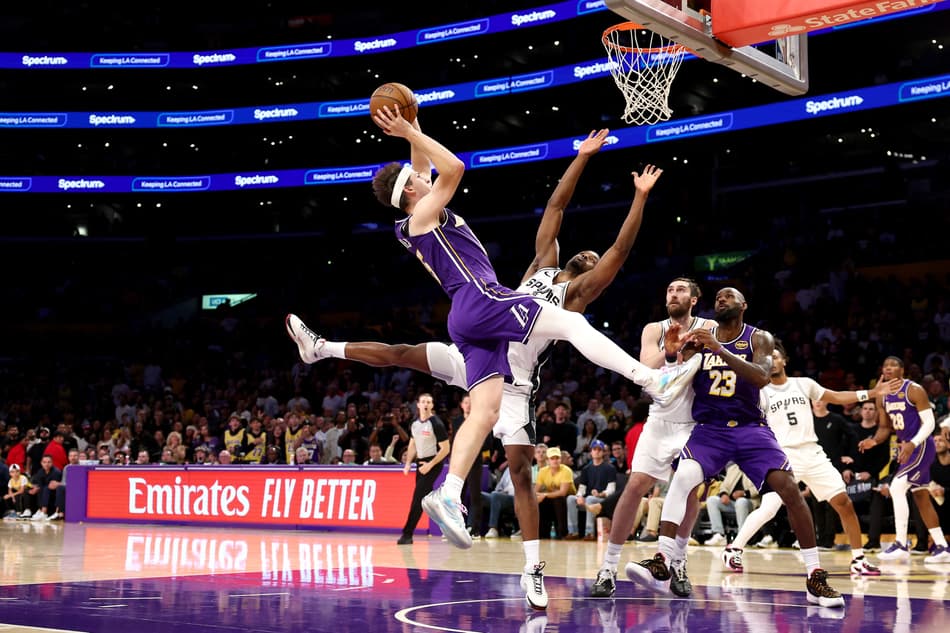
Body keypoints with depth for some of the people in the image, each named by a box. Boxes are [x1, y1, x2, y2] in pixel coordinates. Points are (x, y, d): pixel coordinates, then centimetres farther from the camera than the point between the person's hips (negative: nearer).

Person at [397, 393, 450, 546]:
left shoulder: (436, 423, -15)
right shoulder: (415, 423, 6)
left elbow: (445, 449, -14)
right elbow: (413, 443, 19)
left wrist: (430, 465, -19)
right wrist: (408, 463, 6)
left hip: (433, 463, -7)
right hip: (421, 463, 7)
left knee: (418, 498, -13)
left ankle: (407, 534, -13)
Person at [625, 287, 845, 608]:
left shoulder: (759, 338, -1)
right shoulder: (700, 337, 6)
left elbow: (761, 377, -21)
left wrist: (720, 350, -29)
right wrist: (684, 355, -13)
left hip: (751, 427, -1)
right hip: (710, 428, 1)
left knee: (789, 488, -16)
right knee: (683, 477, -27)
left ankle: (816, 579, -6)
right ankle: (663, 564, -27)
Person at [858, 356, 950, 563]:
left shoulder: (914, 390, -15)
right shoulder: (883, 396, 7)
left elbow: (929, 422, -18)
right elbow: (885, 427, 14)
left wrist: (912, 444, -31)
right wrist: (875, 440, -7)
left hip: (921, 446, -8)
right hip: (906, 447, 8)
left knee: (897, 487, -20)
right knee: (921, 497, 11)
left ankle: (901, 545, -17)